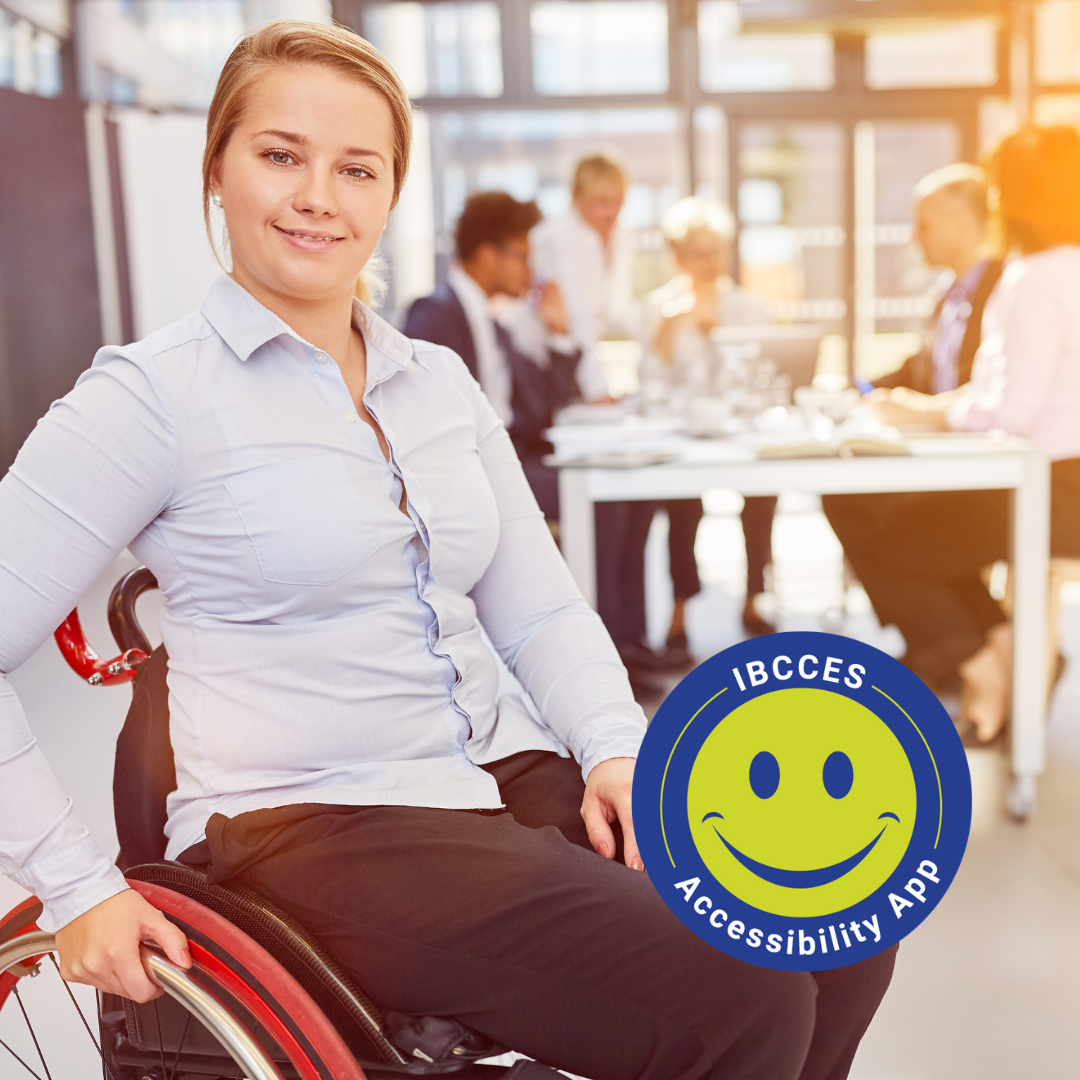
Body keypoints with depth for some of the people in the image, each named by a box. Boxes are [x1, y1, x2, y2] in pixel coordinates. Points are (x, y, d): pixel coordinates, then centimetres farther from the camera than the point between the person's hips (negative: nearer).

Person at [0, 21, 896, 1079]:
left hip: (510, 777, 7)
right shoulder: (154, 395, -5)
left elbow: (541, 608, 14)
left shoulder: (442, 383, 14)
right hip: (309, 822, -6)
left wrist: (615, 746, -4)